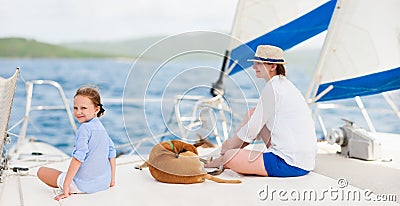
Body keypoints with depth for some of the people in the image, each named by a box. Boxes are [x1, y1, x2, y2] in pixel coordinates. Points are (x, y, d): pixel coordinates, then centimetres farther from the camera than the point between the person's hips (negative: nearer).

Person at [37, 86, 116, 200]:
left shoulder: (85, 128, -17)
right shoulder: (102, 128, 8)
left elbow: (78, 158, -22)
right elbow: (112, 153, 14)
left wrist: (66, 186, -19)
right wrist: (112, 179, 22)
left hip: (84, 185, -9)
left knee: (41, 171, 6)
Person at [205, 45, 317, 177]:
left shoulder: (272, 87, -14)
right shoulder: (283, 83, 16)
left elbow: (252, 129, -10)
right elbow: (259, 123, 22)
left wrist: (231, 144, 6)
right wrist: (233, 143, 19)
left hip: (291, 165, -10)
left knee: (230, 156, -18)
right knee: (252, 113, 18)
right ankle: (224, 158, 22)